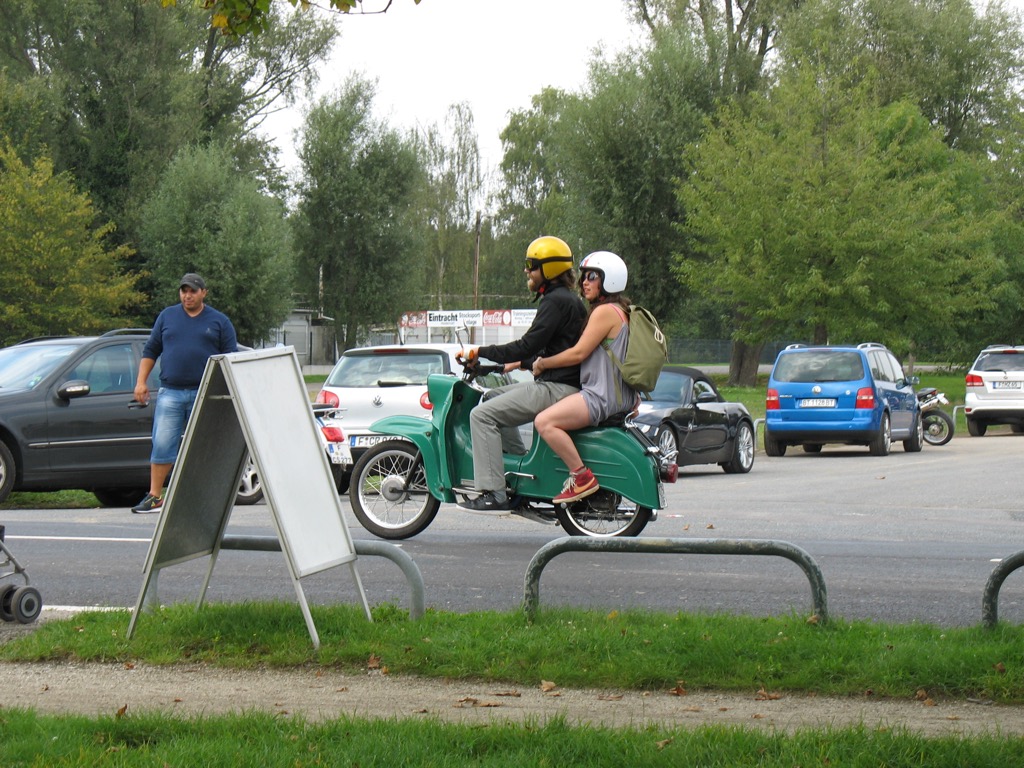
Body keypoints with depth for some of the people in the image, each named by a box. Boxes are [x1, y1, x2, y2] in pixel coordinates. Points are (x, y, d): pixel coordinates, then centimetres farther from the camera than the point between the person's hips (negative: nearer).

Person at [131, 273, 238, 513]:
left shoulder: (219, 322, 8)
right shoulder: (167, 316, 13)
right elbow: (150, 351, 16)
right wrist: (141, 382, 7)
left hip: (205, 394, -1)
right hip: (170, 393, 1)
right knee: (162, 445, -5)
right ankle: (154, 497, -2)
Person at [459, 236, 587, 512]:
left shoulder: (556, 301, -14)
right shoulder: (567, 298, 19)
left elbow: (529, 345, -20)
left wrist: (480, 352, -14)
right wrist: (519, 363, 30)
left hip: (556, 389, -11)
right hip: (559, 384, 11)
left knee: (483, 415, -15)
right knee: (493, 397, 24)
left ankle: (493, 494, -21)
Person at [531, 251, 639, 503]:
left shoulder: (605, 311, -13)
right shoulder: (620, 311, 19)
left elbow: (579, 353, -16)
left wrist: (542, 364, -5)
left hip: (603, 396, -11)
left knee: (545, 422, -24)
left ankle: (582, 477, -24)